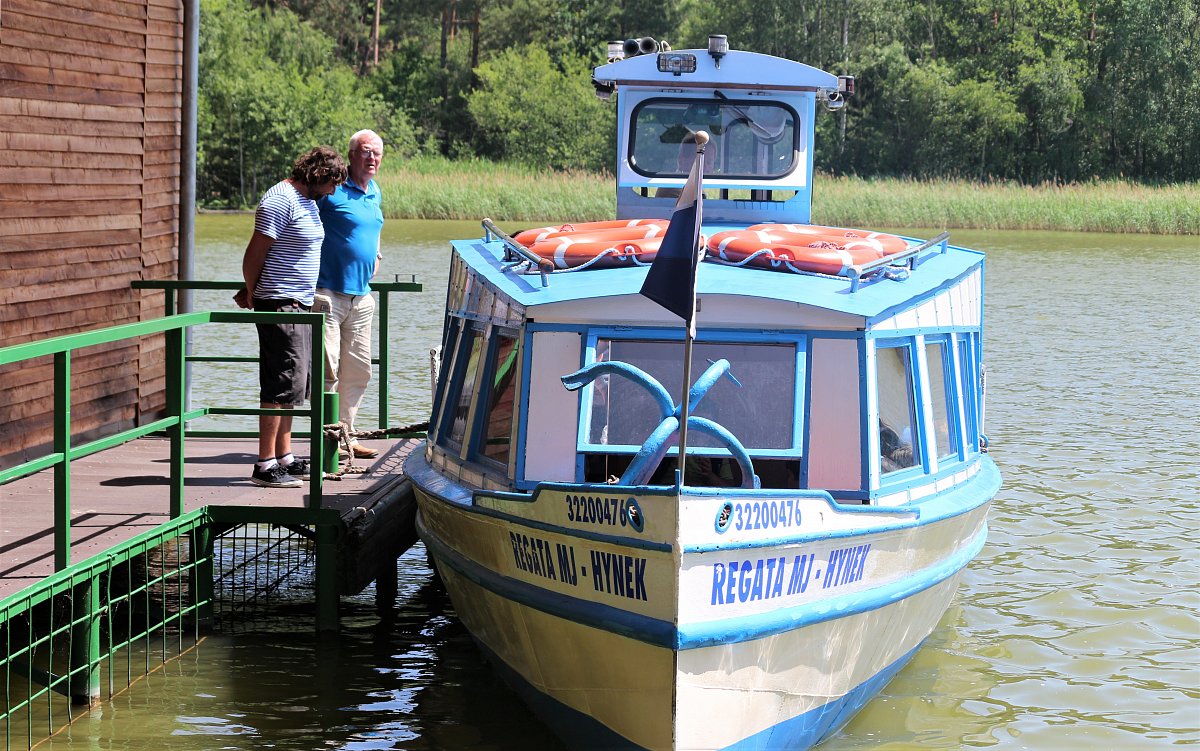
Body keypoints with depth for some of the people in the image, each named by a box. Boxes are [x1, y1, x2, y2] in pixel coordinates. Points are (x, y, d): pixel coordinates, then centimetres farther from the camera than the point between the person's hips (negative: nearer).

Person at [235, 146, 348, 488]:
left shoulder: (309, 201, 17)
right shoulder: (280, 201, -15)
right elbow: (254, 255, -14)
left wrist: (251, 293, 17)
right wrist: (253, 293, -1)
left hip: (300, 305, 10)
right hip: (279, 305, -10)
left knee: (294, 383, 13)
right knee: (283, 384, -11)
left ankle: (284, 457, 20)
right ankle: (265, 466, -9)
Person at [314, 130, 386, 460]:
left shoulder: (375, 193, 14)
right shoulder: (332, 188, -10)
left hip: (361, 297, 8)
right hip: (327, 294, -8)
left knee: (358, 370, 11)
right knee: (327, 370, -8)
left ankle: (347, 435, 20)